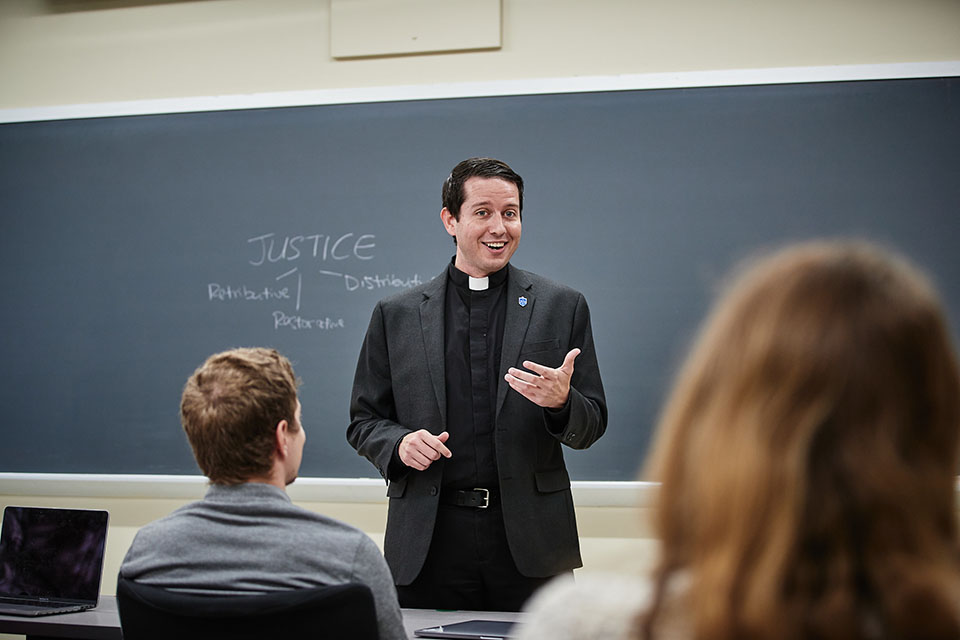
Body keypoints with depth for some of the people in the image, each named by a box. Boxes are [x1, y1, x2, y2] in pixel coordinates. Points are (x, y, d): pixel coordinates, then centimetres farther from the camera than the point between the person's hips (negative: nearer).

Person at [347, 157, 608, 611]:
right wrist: (399, 443, -10)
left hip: (530, 543, 0)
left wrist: (561, 402, -16)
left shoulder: (563, 307, 7)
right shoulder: (396, 315, 8)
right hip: (428, 545, 1)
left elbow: (591, 427, 6)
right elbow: (364, 421, 11)